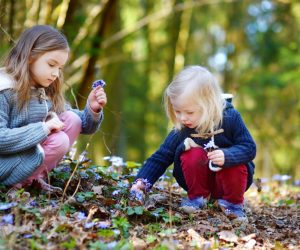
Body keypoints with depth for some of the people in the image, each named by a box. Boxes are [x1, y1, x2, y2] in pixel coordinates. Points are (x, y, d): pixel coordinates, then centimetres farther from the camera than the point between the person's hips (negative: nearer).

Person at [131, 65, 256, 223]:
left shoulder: (230, 119, -18)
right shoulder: (180, 131, -13)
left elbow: (249, 148, -18)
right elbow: (160, 158, -7)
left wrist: (227, 155, -38)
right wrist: (142, 181, -21)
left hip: (228, 179, -1)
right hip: (200, 180, 1)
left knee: (235, 164, -33)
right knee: (193, 154, -28)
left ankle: (232, 202, -4)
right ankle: (197, 197, -4)